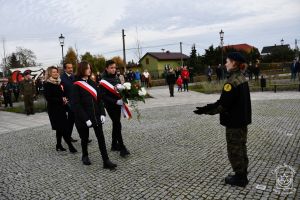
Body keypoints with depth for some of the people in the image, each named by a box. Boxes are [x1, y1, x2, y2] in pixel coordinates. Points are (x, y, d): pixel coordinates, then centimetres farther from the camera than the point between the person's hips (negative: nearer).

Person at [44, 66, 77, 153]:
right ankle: (70, 146, -5)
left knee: (60, 128, 10)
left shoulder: (59, 82, 12)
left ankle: (59, 145, 20)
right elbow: (48, 98, -14)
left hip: (61, 108, 7)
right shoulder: (47, 84, -8)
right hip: (54, 109, -7)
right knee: (63, 128, -9)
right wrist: (61, 100, -16)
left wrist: (64, 99, 2)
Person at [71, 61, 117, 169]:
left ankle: (106, 161, 4)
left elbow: (99, 99, 8)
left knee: (101, 137, 1)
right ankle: (85, 156, 37)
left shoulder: (92, 83, 8)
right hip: (83, 118, -4)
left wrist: (102, 113, -2)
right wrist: (85, 119, -20)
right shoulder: (76, 85, -10)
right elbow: (75, 104, -15)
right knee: (85, 138, 13)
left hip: (96, 116, 5)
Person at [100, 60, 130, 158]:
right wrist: (116, 101, -25)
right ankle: (122, 148, -6)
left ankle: (114, 145, 25)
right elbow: (104, 96, -16)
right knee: (118, 125, -10)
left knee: (116, 125, 13)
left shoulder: (116, 78, 7)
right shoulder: (103, 81, -12)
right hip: (110, 106, -6)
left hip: (118, 105, 6)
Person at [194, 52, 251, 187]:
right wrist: (211, 106, 9)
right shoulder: (241, 78, 7)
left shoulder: (232, 81, -22)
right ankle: (243, 175, 32)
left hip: (234, 122, -9)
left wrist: (206, 110, -14)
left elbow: (224, 104, -25)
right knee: (241, 147, 18)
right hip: (243, 120, 9)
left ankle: (240, 178, 18)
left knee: (234, 150, 5)